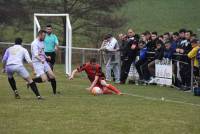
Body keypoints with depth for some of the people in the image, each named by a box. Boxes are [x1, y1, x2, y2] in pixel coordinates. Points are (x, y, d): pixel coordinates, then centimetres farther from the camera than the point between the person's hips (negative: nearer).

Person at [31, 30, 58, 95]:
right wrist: (41, 60, -43)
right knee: (44, 79, -18)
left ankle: (54, 92, 14)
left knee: (52, 76, 1)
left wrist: (46, 57, 12)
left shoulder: (42, 42, 14)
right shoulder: (35, 43, -15)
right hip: (37, 63, -8)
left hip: (44, 62, 8)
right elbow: (36, 55, -26)